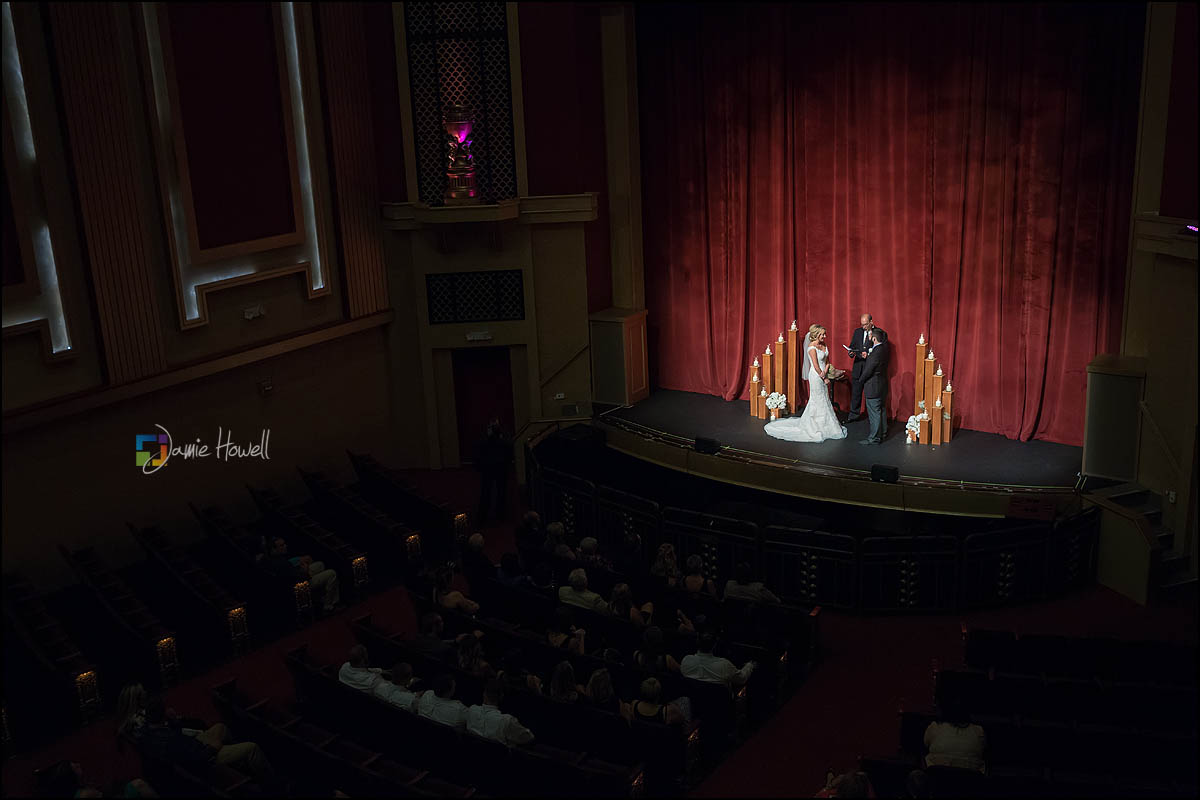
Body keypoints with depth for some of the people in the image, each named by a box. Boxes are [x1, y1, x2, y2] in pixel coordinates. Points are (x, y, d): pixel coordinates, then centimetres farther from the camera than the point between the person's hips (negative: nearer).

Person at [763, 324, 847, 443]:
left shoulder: (824, 345, 7)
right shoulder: (812, 348, -18)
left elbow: (827, 361, 9)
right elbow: (816, 367, -19)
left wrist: (825, 373, -8)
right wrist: (824, 378, -10)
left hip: (823, 375, 8)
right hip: (816, 376, -8)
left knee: (824, 400, 14)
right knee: (817, 401, 0)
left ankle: (825, 424, 26)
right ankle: (816, 428, 11)